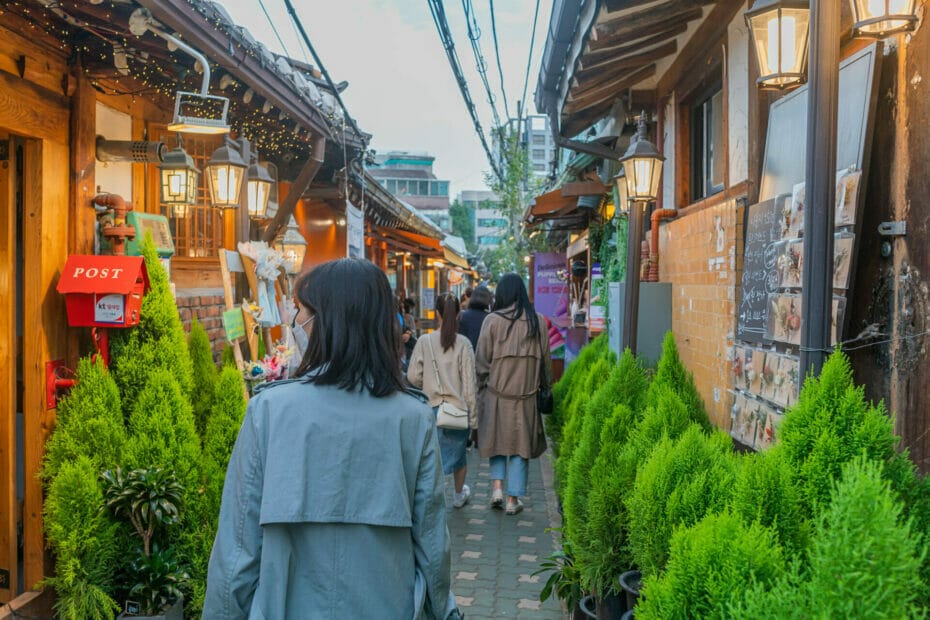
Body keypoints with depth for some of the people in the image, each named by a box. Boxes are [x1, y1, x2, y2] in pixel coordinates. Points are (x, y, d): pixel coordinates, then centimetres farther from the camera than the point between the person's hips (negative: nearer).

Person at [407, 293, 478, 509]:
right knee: (458, 453, 20)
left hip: (432, 408, -1)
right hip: (458, 409, 1)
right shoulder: (463, 343, -9)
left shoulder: (425, 341, -8)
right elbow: (470, 382, -7)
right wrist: (473, 416, 0)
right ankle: (459, 495, 41)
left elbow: (413, 376, -5)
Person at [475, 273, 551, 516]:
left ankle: (497, 487, 7)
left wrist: (481, 386, 8)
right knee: (520, 443, 10)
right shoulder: (537, 321, -2)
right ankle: (513, 499, 13)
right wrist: (542, 385, 16)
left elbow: (482, 359, -5)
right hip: (526, 395, 1)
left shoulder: (493, 320, -9)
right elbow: (545, 359, 4)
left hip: (496, 392, -1)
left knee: (497, 439, 18)